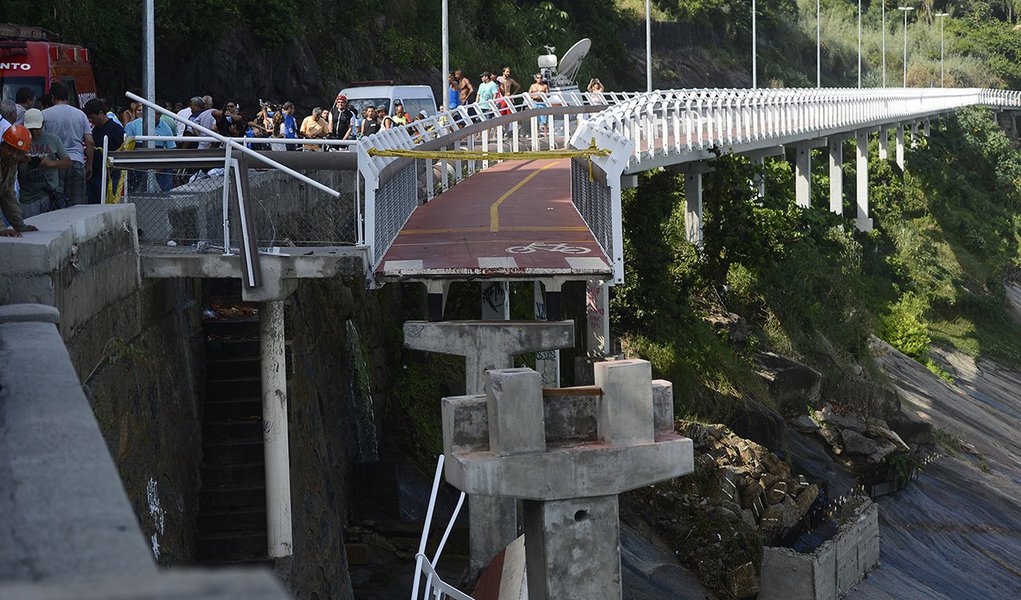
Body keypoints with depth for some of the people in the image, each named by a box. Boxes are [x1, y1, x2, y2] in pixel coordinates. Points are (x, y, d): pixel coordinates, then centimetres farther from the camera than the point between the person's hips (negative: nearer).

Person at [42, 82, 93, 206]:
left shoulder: (45, 114, 2)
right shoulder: (80, 114, 10)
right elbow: (90, 142, 7)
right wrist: (89, 166, 13)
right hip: (77, 162, 2)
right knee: (77, 205, 3)